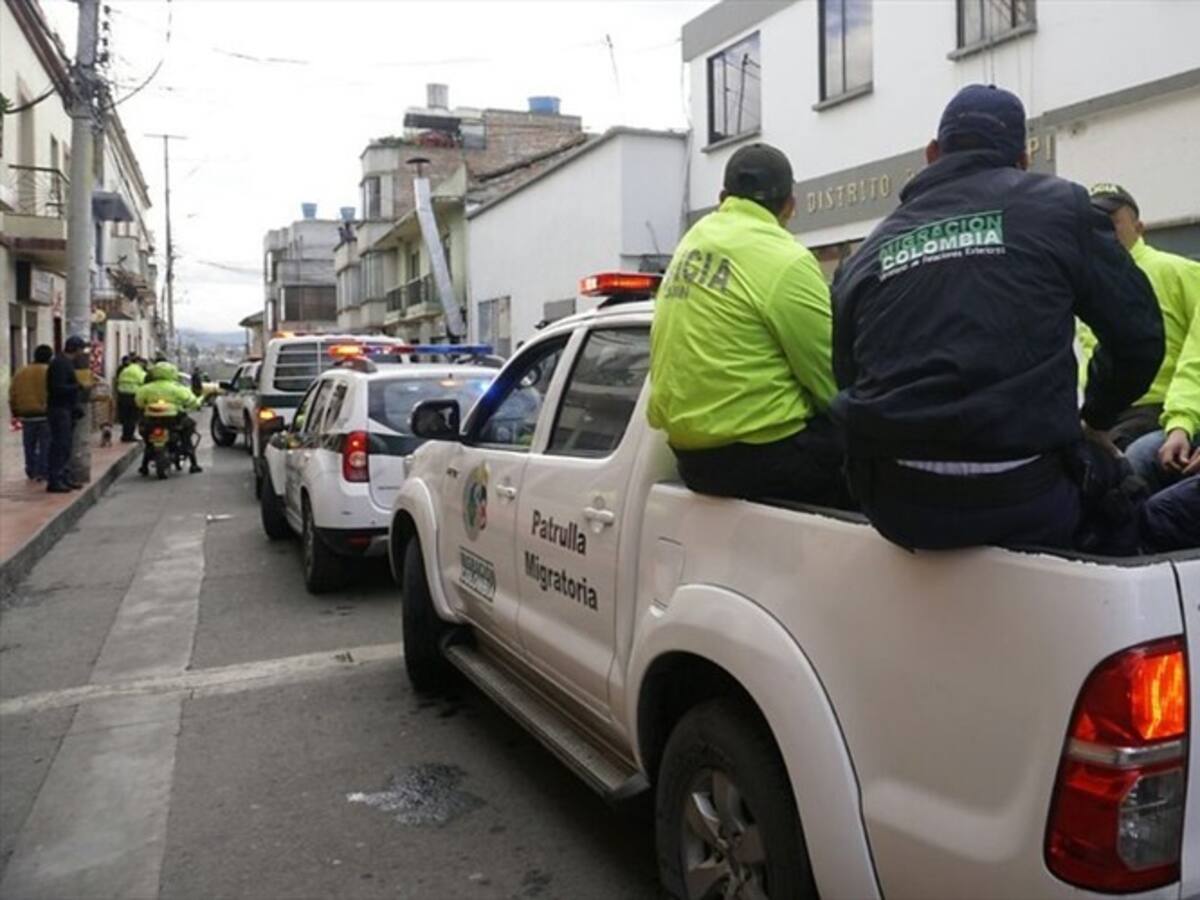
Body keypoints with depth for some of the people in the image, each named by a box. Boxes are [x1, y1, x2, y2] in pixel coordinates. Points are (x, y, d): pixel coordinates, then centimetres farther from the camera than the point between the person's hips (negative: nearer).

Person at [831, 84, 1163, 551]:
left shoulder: (868, 252, 10)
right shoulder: (1058, 204, 5)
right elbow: (1138, 334, 7)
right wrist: (1095, 418, 25)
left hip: (895, 503, 3)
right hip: (1023, 497, -3)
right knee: (1116, 489, 29)